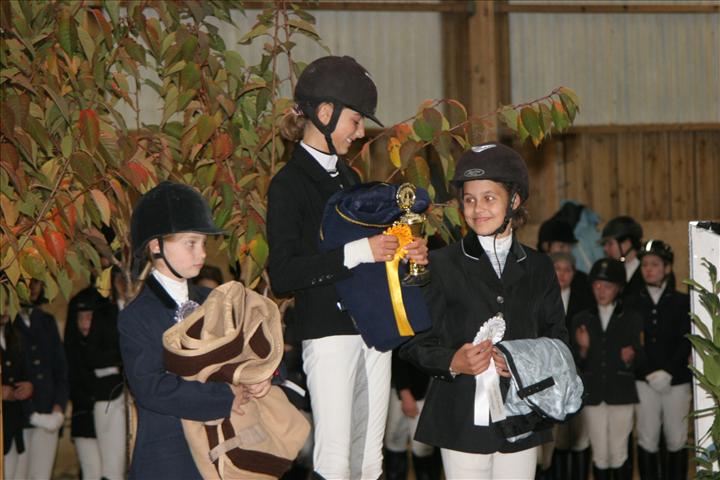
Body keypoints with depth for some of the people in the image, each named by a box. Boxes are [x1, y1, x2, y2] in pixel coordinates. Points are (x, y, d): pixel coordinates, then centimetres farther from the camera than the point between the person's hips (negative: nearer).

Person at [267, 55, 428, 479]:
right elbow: (283, 276, -17)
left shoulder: (348, 178, 18)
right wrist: (356, 253, -21)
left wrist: (404, 256, 8)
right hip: (329, 332, -8)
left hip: (373, 328, 8)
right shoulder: (290, 184, -7)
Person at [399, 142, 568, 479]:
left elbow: (557, 338, 11)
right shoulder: (442, 265, 3)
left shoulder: (538, 268, 13)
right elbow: (413, 342, 0)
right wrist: (452, 362, -18)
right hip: (463, 419, -2)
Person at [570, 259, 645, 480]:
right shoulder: (581, 320, 8)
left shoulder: (631, 319, 5)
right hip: (593, 393, 1)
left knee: (619, 454, -2)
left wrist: (631, 357, -19)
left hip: (621, 393, -1)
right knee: (600, 455, 3)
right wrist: (583, 349, -15)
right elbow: (577, 364, 5)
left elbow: (639, 360, 3)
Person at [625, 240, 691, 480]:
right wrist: (649, 374, -8)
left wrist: (667, 373, -11)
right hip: (644, 381, 0)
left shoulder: (681, 302, 6)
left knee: (676, 441, 0)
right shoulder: (632, 303, 6)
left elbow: (685, 342, 0)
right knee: (647, 440, -2)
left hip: (676, 381, 0)